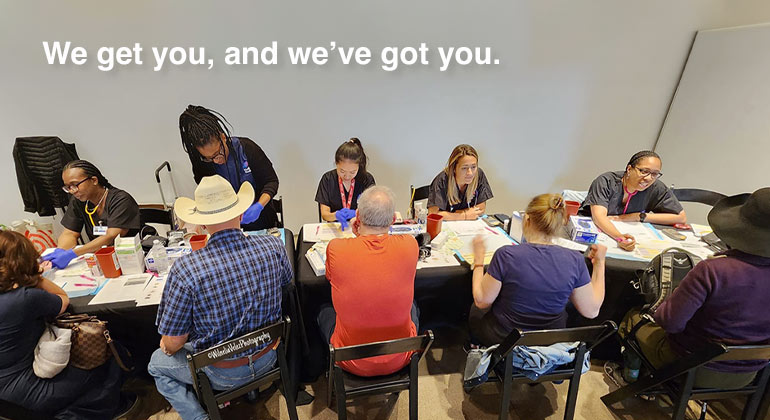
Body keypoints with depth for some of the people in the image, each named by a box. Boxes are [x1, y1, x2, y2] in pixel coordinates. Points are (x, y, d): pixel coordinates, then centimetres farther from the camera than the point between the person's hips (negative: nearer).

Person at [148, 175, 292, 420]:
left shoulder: (185, 269, -27)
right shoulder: (273, 246, -19)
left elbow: (172, 342, -15)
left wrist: (167, 346, 8)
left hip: (222, 374, -3)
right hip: (268, 358, 4)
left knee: (157, 364, 26)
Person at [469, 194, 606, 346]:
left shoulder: (506, 255, -27)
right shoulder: (575, 260, -18)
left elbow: (481, 301, -16)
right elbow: (592, 311, -4)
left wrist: (478, 259, -6)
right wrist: (599, 263, 2)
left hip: (502, 339, -3)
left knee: (476, 310, 25)